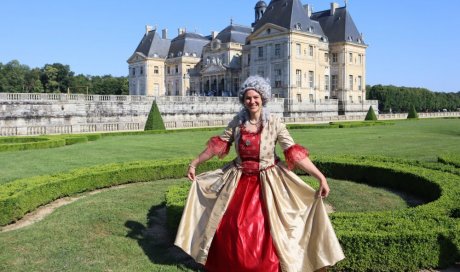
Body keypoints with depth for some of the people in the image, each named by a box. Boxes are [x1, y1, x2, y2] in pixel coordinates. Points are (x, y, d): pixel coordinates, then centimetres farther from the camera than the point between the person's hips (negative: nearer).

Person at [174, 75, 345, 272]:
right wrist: (194, 163, 11)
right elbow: (218, 145, 6)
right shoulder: (237, 122, -3)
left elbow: (294, 153, -16)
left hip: (266, 183, -3)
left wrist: (321, 177, -22)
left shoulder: (274, 123, -13)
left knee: (263, 232, 1)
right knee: (228, 228, 9)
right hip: (239, 181, 3)